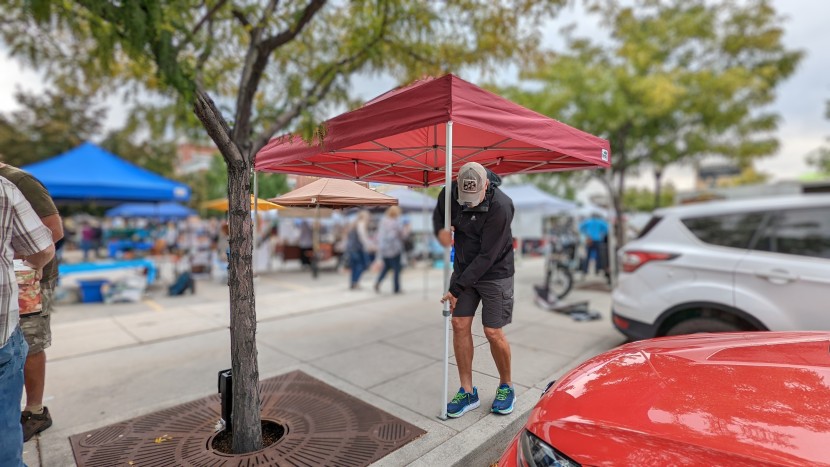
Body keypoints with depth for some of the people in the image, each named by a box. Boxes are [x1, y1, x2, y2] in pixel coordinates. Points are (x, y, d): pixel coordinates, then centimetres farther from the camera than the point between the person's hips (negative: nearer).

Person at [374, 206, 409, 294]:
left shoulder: (383, 220, 6)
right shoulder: (397, 222, -11)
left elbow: (379, 234, 13)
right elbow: (403, 235, -5)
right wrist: (407, 230, 12)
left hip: (383, 248, 6)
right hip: (394, 249, -5)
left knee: (386, 266, 20)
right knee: (396, 268, 6)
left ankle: (378, 282, 3)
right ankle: (396, 288, 9)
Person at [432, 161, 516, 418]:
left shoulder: (500, 207, -26)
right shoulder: (450, 193, -9)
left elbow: (487, 256, -25)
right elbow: (438, 213, 13)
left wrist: (457, 288, -23)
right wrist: (440, 230, -13)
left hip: (494, 273, -5)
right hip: (463, 268, 5)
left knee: (493, 332, -2)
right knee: (460, 325, 2)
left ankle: (506, 387, 26)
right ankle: (467, 392, 17)